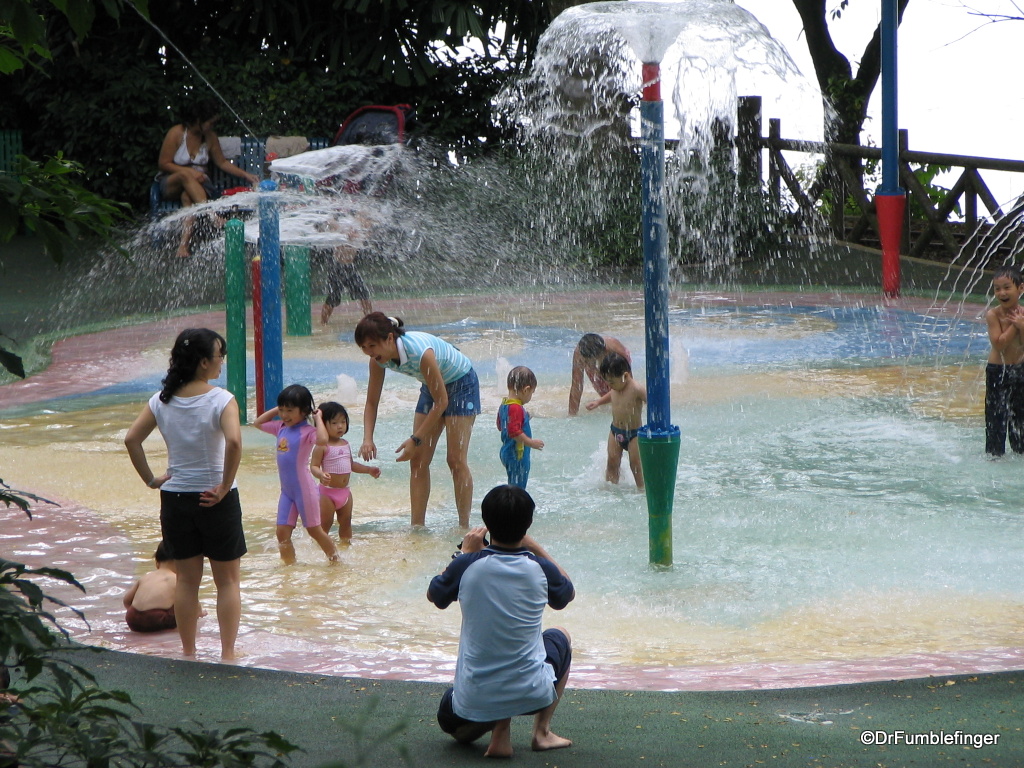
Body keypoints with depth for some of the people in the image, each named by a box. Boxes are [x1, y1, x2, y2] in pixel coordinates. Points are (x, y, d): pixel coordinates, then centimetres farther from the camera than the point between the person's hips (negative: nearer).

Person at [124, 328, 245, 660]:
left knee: (187, 580, 14)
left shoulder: (161, 401, -1)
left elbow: (131, 439, -4)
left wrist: (150, 479, 3)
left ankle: (189, 655, 20)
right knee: (228, 580, 10)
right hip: (215, 500, -4)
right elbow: (234, 441, -29)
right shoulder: (221, 400, -15)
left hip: (175, 498, 4)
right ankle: (227, 655, 9)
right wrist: (224, 486, -20)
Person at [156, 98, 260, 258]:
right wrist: (190, 172, -18)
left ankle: (184, 245, -52)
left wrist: (246, 175, 7)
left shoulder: (210, 137, 5)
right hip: (171, 183, -2)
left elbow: (222, 162, 16)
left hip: (198, 184, 2)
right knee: (185, 176, -38)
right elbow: (163, 164, -9)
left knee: (188, 197, -35)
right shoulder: (177, 133, -9)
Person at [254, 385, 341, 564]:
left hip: (304, 488, -7)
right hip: (286, 491, 7)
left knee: (314, 530, 5)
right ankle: (290, 565, 16)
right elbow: (258, 423, 22)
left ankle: (336, 560, 21)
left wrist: (318, 418, -25)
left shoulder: (307, 431, -16)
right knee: (282, 532, 5)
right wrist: (276, 410, 10)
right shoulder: (281, 428, 7)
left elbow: (322, 440, -38)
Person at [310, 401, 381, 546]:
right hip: (327, 491, -7)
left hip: (345, 492, 7)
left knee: (346, 522, 17)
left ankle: (346, 544, 28)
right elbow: (314, 466, -19)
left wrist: (369, 470, 18)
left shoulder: (345, 444, 9)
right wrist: (321, 474, -40)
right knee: (325, 524, -1)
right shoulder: (322, 446, -14)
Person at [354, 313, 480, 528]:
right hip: (432, 387, 7)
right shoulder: (379, 358, -18)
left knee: (456, 460, -9)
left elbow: (441, 402, -28)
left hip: (461, 383, -7)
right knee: (418, 461, 0)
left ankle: (464, 528, -2)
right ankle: (417, 526, 3)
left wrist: (415, 439, -27)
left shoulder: (420, 352, -38)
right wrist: (367, 439, -23)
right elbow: (371, 402, -7)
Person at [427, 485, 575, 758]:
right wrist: (536, 548, 18)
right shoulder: (540, 569, -9)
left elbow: (434, 595, 12)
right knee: (560, 637, 32)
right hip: (532, 693, 0)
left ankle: (499, 726, 2)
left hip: (473, 701, 0)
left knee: (453, 724, 36)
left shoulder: (467, 566, -11)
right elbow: (567, 593, 16)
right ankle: (542, 731, 19)